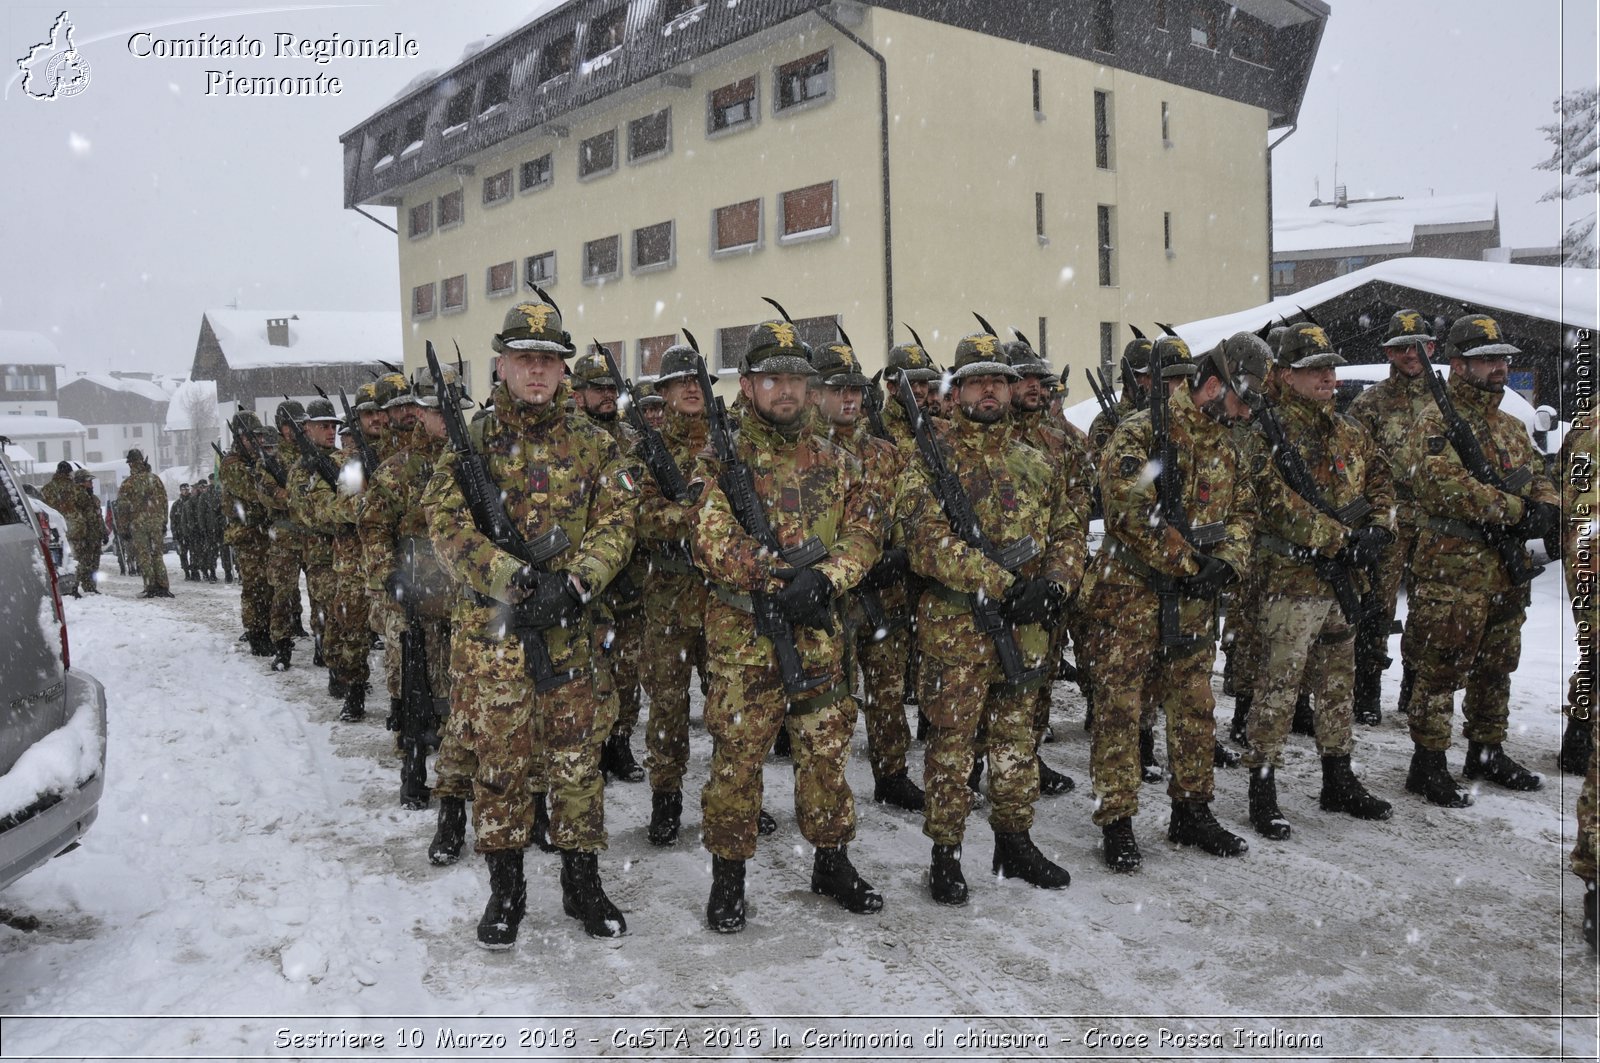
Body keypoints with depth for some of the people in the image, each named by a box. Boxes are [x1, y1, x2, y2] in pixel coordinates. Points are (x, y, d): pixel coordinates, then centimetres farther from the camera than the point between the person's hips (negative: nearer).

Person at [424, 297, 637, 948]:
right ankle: (505, 889, 22)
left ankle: (582, 882, 23)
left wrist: (577, 582, -17)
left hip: (570, 627, 1)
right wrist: (517, 579, -20)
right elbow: (447, 525, -7)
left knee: (577, 756, 7)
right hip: (491, 627, -1)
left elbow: (616, 522, 0)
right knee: (500, 760, 6)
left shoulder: (593, 445, 7)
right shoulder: (470, 443, 3)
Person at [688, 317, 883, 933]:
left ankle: (832, 863, 29)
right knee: (737, 757, 3)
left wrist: (822, 580, -16)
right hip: (743, 635, -3)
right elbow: (714, 540, -14)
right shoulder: (721, 461, -1)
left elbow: (862, 535, 3)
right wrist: (782, 585, -21)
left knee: (826, 751, 12)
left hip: (819, 635, 4)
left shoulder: (835, 462, 11)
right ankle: (728, 877, 19)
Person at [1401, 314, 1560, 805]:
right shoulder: (1437, 424, -9)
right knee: (1441, 670, -2)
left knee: (1495, 669, 18)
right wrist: (1514, 509, -21)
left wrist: (1547, 509, -8)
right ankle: (1428, 764, 7)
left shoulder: (1512, 427, 18)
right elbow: (1445, 484, -23)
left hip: (1507, 571, 8)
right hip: (1452, 573, -8)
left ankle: (1488, 753, 32)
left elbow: (1538, 479, 15)